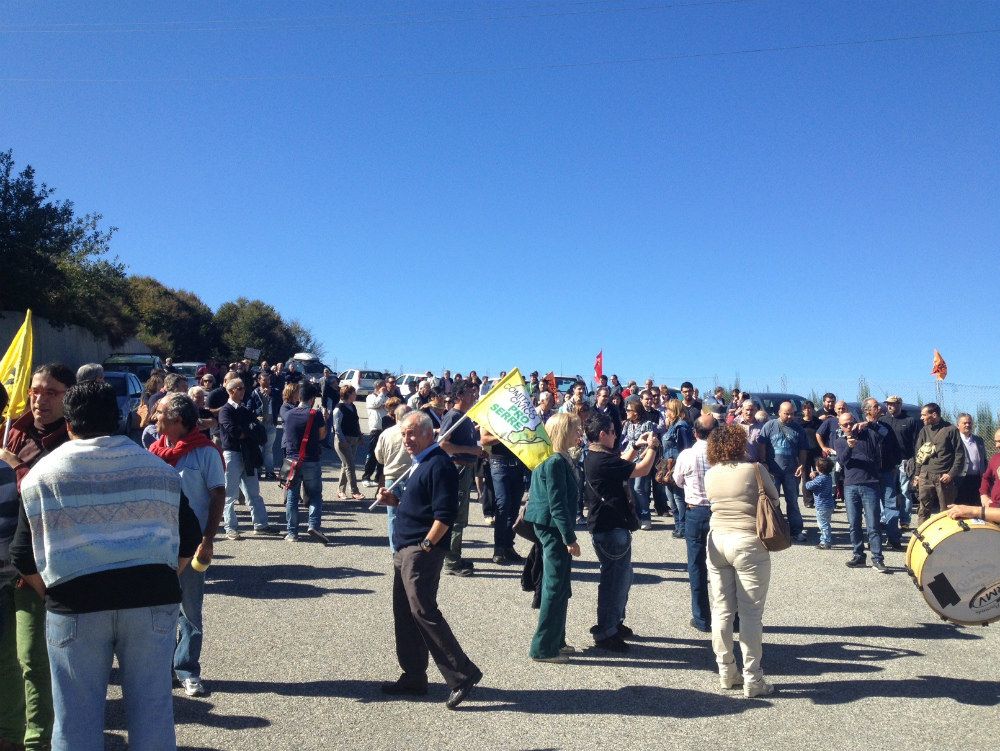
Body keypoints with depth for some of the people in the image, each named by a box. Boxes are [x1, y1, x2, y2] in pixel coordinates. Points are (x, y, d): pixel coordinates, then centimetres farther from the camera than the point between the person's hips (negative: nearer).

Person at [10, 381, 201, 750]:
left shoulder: (43, 473, 6)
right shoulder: (157, 467, 10)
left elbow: (24, 555, 4)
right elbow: (187, 539, 10)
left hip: (75, 600, -1)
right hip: (152, 598, 1)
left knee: (77, 717, 10)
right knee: (152, 709, 9)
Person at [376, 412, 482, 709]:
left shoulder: (439, 465, -15)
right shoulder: (421, 464, 16)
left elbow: (445, 514, -21)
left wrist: (425, 545, -22)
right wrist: (394, 500, 9)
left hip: (422, 551, -10)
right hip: (406, 551, 10)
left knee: (423, 611, -10)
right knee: (404, 614, 13)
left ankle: (462, 673, -3)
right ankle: (413, 677, 22)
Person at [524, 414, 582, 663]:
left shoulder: (547, 459, 11)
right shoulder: (556, 462, -19)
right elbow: (557, 504, -22)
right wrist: (570, 538, -19)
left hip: (547, 528, 10)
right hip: (554, 529, -10)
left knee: (557, 588, 17)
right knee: (556, 588, -3)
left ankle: (555, 641, 28)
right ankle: (543, 648, 4)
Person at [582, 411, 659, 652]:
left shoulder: (595, 457, 8)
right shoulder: (602, 461, -25)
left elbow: (621, 464, 27)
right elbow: (642, 470, -21)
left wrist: (636, 447, 17)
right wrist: (652, 447, -5)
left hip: (613, 526, 11)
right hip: (611, 530, -11)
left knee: (623, 576, 22)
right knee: (614, 579, 0)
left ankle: (615, 623, 34)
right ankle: (605, 633, 11)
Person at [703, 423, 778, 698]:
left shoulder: (710, 474, 4)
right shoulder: (755, 468, -7)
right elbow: (774, 499, 4)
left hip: (717, 541, 5)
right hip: (749, 543, -4)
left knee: (721, 610, 11)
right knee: (751, 613, 2)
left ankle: (727, 673, 21)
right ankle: (752, 680, 7)